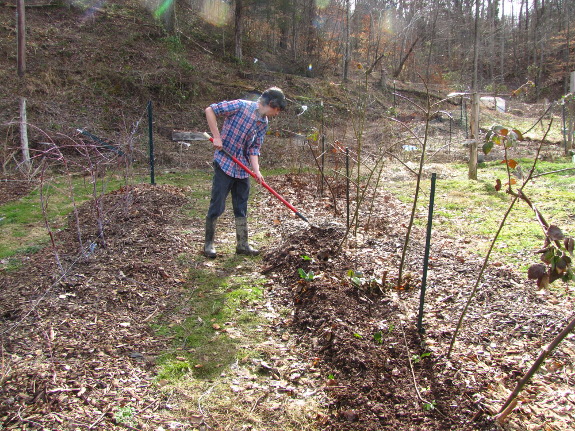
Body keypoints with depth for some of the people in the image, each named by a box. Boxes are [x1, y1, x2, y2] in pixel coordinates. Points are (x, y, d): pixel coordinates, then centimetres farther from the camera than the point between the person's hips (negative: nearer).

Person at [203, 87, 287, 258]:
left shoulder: (263, 123, 6)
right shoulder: (241, 106, -14)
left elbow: (254, 148, 4)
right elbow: (210, 110, -12)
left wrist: (256, 170, -10)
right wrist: (216, 136, -17)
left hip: (243, 168, 7)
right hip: (224, 163, -7)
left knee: (241, 207, 11)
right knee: (217, 205, -2)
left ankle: (242, 244, 22)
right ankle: (209, 243, 12)